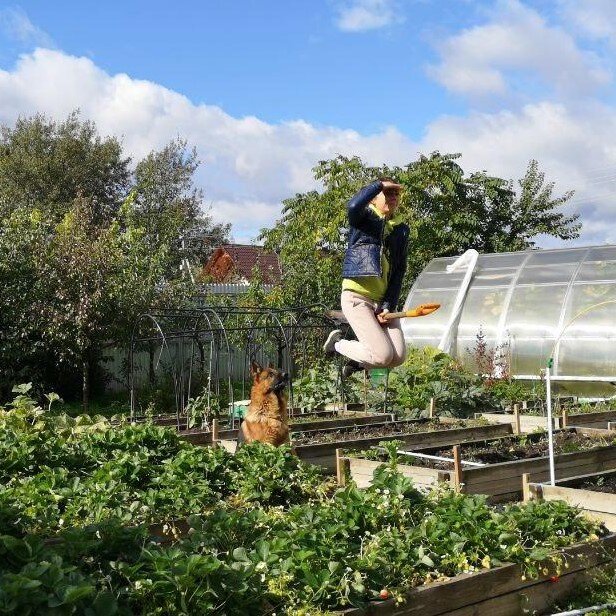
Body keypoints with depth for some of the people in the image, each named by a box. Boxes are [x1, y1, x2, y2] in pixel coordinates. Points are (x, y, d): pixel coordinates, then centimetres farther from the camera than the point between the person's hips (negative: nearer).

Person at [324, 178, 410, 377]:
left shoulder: (401, 230, 14)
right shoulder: (364, 217, 2)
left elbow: (399, 271, 8)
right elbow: (353, 206, -25)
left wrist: (389, 306, -3)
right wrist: (379, 184, -12)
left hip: (384, 300, 6)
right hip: (358, 297, -6)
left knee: (399, 356, -7)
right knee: (383, 355, -16)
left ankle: (355, 361, 22)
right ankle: (337, 344, 12)